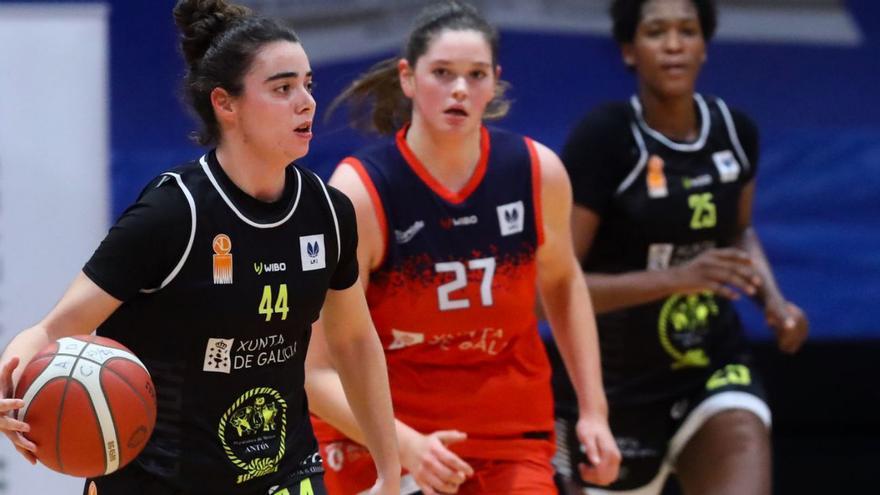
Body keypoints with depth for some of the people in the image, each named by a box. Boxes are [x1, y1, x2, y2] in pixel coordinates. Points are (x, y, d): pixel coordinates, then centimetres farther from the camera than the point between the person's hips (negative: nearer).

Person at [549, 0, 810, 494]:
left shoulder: (735, 131, -1)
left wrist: (773, 299, 1)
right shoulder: (603, 138, -17)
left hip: (716, 373, 3)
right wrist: (675, 277, -31)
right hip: (620, 390, -3)